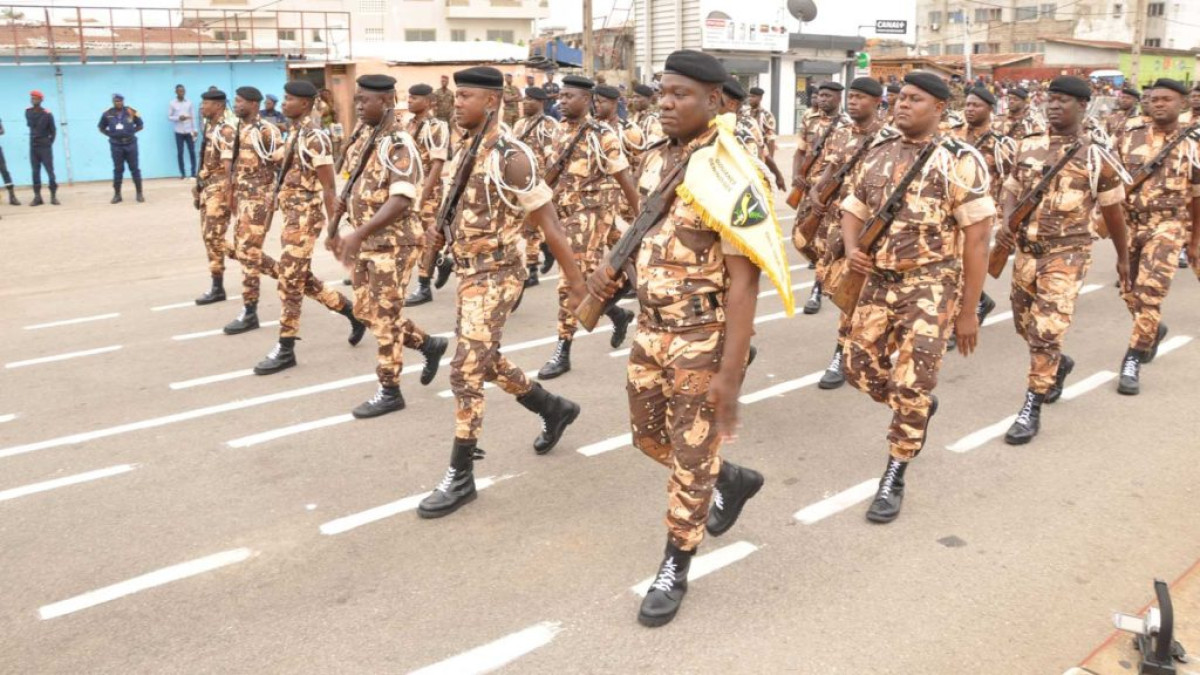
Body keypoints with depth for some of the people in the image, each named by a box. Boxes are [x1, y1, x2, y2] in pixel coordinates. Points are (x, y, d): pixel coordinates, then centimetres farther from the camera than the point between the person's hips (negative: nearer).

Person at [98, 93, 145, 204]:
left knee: (134, 169, 3)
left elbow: (140, 125, 8)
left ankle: (139, 194, 10)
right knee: (118, 170, 5)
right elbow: (101, 128, 11)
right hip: (116, 146, 1)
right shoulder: (107, 114, -1)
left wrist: (132, 132, -4)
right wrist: (110, 134, -1)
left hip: (131, 144, -1)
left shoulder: (131, 112, -3)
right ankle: (117, 195, 12)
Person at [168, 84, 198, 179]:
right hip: (179, 132, -1)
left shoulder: (189, 103, 6)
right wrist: (178, 118, -16)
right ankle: (182, 173, 7)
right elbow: (169, 116, 2)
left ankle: (193, 172, 4)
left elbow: (193, 117, 6)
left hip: (189, 131, 1)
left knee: (192, 152, -1)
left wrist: (194, 130, 0)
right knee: (180, 153, 1)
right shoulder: (172, 103, 1)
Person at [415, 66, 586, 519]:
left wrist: (576, 282, -15)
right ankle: (554, 409, 40)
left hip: (496, 275, -9)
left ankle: (460, 477, 2)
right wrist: (442, 231, 9)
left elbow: (548, 223, -17)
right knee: (486, 363, 19)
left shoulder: (511, 156, -19)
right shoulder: (464, 150, 8)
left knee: (465, 371, -9)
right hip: (468, 272, 9)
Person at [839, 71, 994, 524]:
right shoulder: (876, 156, 8)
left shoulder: (959, 161, -9)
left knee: (911, 384, -4)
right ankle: (919, 410, 36)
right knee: (860, 369, 5)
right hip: (879, 280, 5)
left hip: (931, 283, -5)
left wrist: (969, 311, -9)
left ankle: (893, 479, 11)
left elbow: (975, 240, -9)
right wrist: (851, 249, -10)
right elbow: (853, 213, 14)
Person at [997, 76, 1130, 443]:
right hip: (1026, 250, 5)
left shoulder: (1098, 156, -6)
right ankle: (1058, 365, 47)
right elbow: (1011, 191, 10)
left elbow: (1113, 212, 3)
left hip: (1067, 253, -5)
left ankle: (1031, 409, -1)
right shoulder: (1028, 146, 4)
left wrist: (1123, 257, 12)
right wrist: (1006, 224, -12)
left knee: (1046, 331, -11)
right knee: (1025, 325, 17)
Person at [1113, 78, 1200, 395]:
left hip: (1167, 226, -3)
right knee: (1130, 292, 13)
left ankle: (1132, 363, -5)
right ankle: (1154, 331, 43)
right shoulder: (1131, 134, 3)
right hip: (1128, 223, 3)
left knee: (1149, 295, -12)